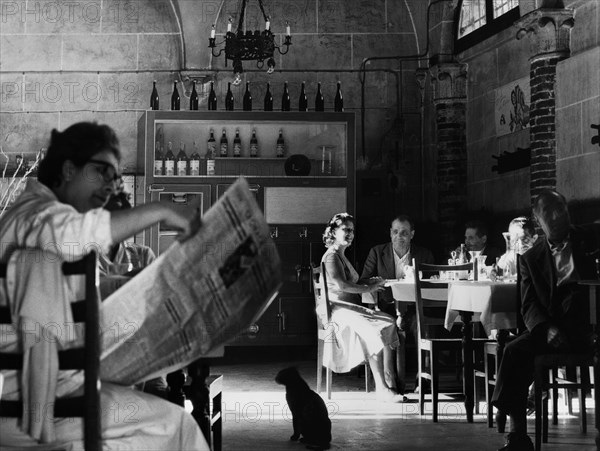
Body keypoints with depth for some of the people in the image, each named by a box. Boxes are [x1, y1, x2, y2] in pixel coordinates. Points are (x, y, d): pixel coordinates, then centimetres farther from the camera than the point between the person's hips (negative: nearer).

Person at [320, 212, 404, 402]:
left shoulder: (341, 256, 26)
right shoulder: (331, 256, -6)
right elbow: (341, 286, -19)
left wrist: (369, 282, 9)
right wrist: (368, 289, -14)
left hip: (352, 308, 10)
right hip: (338, 310, -10)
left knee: (390, 323, -13)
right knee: (374, 332, -30)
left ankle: (389, 383, -21)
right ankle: (381, 388, -28)